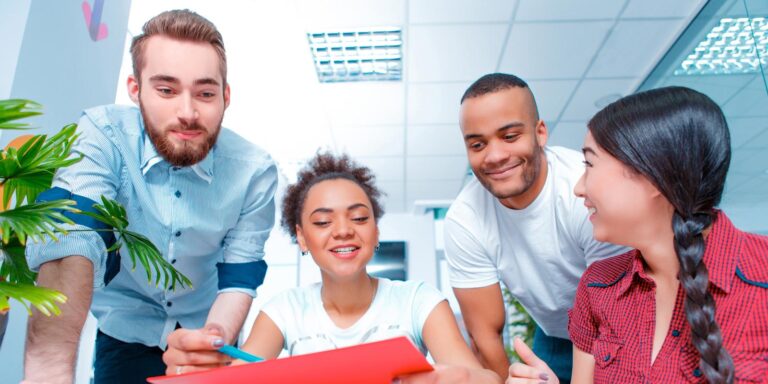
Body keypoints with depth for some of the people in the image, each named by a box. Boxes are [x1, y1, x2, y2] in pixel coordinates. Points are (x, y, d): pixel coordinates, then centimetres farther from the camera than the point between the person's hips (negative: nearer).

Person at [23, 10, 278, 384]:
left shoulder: (254, 170, -18)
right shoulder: (103, 135, -22)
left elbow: (240, 274, -12)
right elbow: (70, 237, -35)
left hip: (207, 330, 1)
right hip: (126, 333, -1)